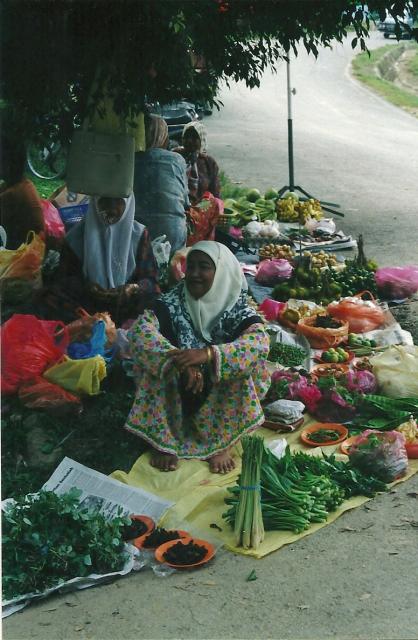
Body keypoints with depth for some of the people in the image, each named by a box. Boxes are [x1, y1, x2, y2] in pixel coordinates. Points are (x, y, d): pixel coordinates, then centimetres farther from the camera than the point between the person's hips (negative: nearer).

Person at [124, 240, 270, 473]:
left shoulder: (238, 308, -13)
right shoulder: (172, 302, -12)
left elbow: (260, 342, -32)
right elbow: (139, 331, -27)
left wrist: (208, 353, -45)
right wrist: (178, 361, -41)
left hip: (222, 390, 0)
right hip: (177, 393, 1)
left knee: (243, 362, -26)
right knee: (160, 362, -26)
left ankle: (223, 443, -15)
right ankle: (163, 441, -15)